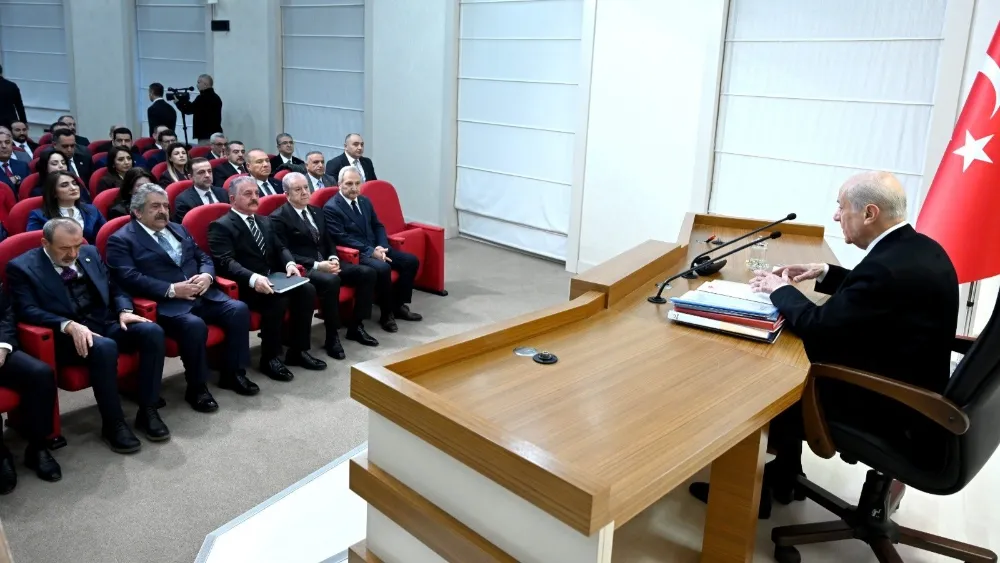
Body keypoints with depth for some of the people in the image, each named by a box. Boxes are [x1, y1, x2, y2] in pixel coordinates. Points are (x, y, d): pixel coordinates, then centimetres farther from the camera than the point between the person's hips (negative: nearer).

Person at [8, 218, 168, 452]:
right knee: (104, 347, -37)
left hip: (107, 322, 5)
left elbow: (115, 288, 18)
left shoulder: (90, 253, 14)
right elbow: (27, 311, -11)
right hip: (66, 334, -5)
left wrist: (124, 311, -5)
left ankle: (147, 410, -12)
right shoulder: (22, 267, -1)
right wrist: (69, 325, -27)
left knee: (152, 331, -23)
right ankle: (113, 424, -20)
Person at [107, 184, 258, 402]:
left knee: (239, 309, -17)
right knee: (195, 325, -35)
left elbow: (204, 257, 22)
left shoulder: (179, 230, 22)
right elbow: (129, 278, -13)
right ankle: (197, 387, -13)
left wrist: (206, 275, -3)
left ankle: (233, 373, -2)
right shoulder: (122, 240, 1)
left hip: (202, 295, 7)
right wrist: (171, 290, -20)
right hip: (166, 304, -6)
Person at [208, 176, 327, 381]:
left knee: (307, 290, -16)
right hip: (245, 286, -7)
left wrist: (289, 263, -8)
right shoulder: (221, 226, -6)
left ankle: (298, 351, -4)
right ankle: (269, 358, -14)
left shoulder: (264, 221, 19)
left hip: (271, 280, 7)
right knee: (278, 300, -33)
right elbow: (225, 263, -18)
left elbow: (279, 248, 17)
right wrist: (253, 278, -35)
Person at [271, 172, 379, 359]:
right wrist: (316, 265, -22)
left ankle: (356, 327, -1)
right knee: (331, 280, -37)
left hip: (326, 262, 8)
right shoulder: (278, 218, -6)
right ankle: (332, 337, -21)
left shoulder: (316, 211, 17)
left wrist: (333, 258, -4)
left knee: (367, 272, -11)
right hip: (303, 269, -7)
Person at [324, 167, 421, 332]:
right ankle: (386, 314, -13)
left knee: (411, 261, -6)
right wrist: (371, 251, -22)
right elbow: (342, 238, -17)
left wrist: (381, 247, -5)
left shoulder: (364, 201, 14)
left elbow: (378, 226, 16)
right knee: (383, 268, -33)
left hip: (376, 248, 8)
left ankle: (398, 305, 6)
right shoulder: (331, 208, -9)